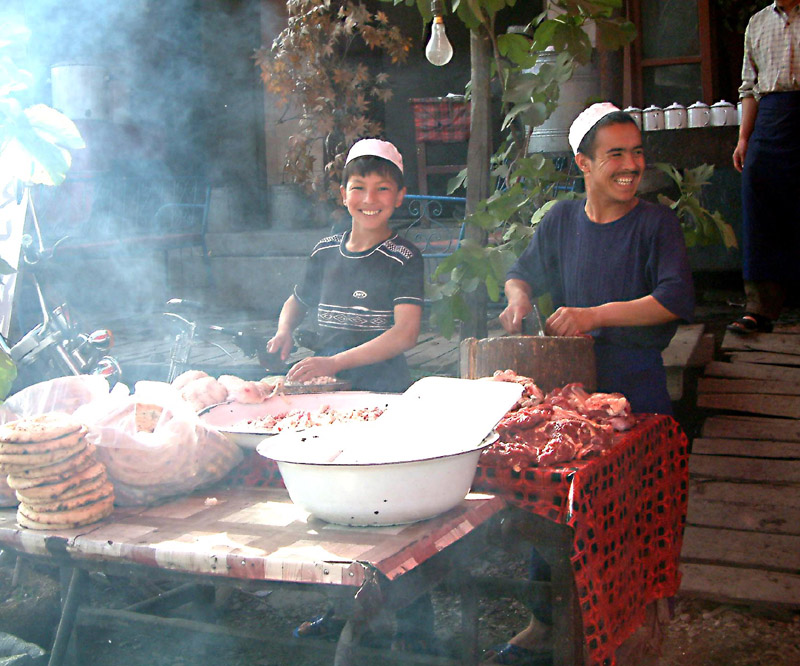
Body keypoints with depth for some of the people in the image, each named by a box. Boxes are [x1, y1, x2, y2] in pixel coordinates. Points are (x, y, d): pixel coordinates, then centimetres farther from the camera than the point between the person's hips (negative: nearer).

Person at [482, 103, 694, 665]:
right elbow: (524, 271, 23)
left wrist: (595, 315, -20)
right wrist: (519, 296, 0)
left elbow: (677, 299, -15)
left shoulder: (656, 223, -4)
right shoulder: (562, 220, 8)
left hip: (635, 388, -4)